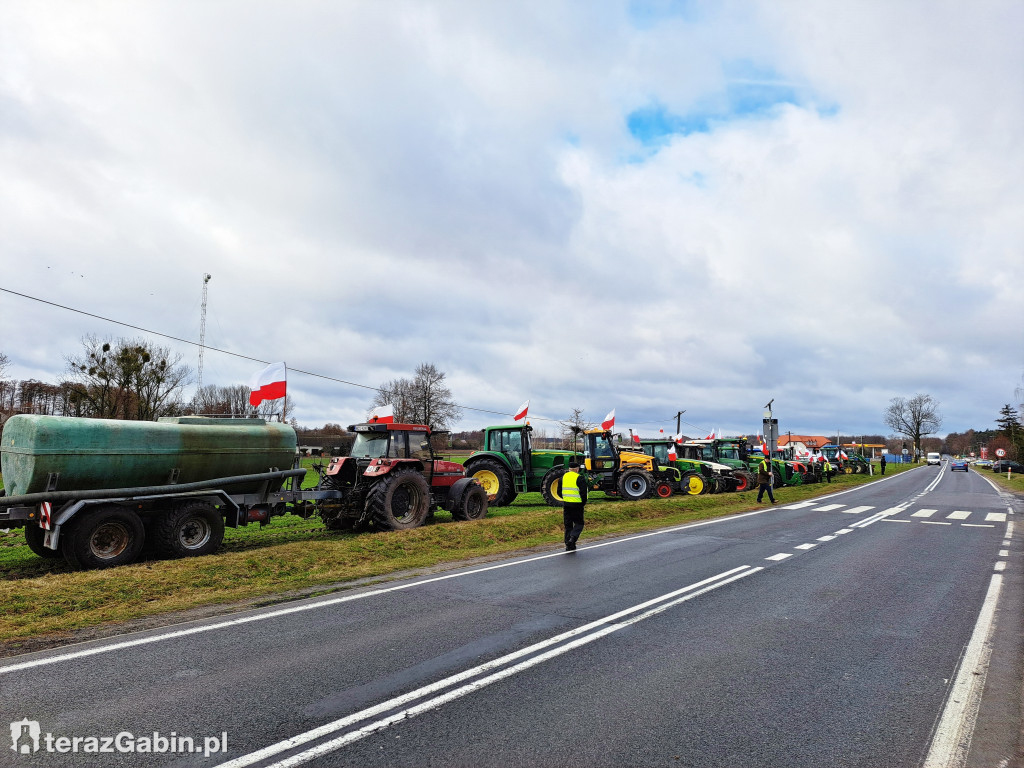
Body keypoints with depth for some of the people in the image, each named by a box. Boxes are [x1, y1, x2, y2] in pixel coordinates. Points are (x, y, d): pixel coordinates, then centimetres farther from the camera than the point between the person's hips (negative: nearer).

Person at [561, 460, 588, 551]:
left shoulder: (563, 477, 8)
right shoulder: (579, 478, -10)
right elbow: (584, 492, -12)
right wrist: (584, 502, 2)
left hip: (566, 504, 5)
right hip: (577, 505, -5)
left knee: (568, 524, 11)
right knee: (579, 523, 8)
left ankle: (569, 546, 10)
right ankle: (573, 537, -16)